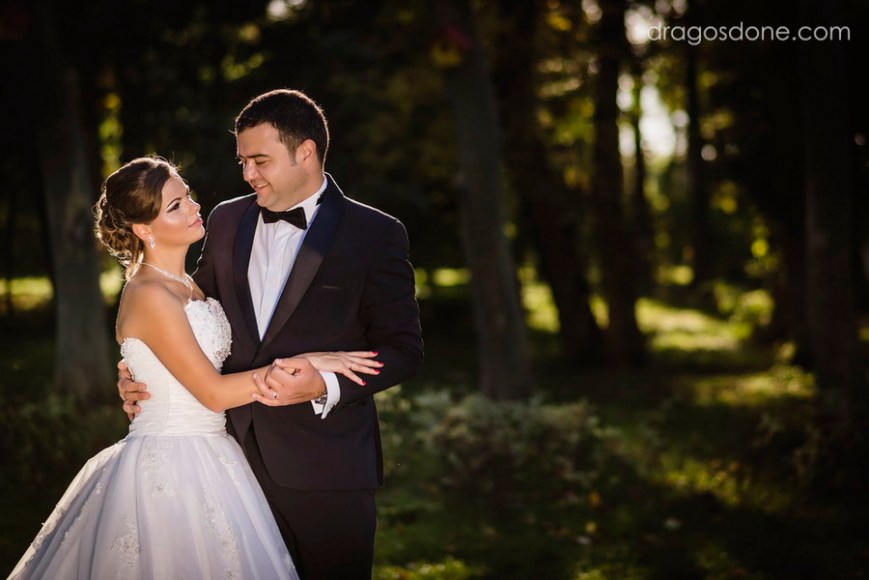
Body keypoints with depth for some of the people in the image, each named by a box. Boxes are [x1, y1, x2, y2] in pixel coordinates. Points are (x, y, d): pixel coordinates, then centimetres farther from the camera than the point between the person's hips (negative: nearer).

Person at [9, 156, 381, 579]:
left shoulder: (186, 285, 12)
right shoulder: (149, 296, -16)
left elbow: (213, 372, 6)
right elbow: (212, 393, -17)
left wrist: (261, 379, -16)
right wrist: (305, 363, -14)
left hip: (206, 461, 8)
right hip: (170, 463, -8)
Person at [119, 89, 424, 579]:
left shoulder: (374, 234, -5)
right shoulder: (227, 221, 10)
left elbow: (404, 349, -7)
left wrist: (326, 386, -22)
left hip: (326, 470, -4)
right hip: (241, 458, 4)